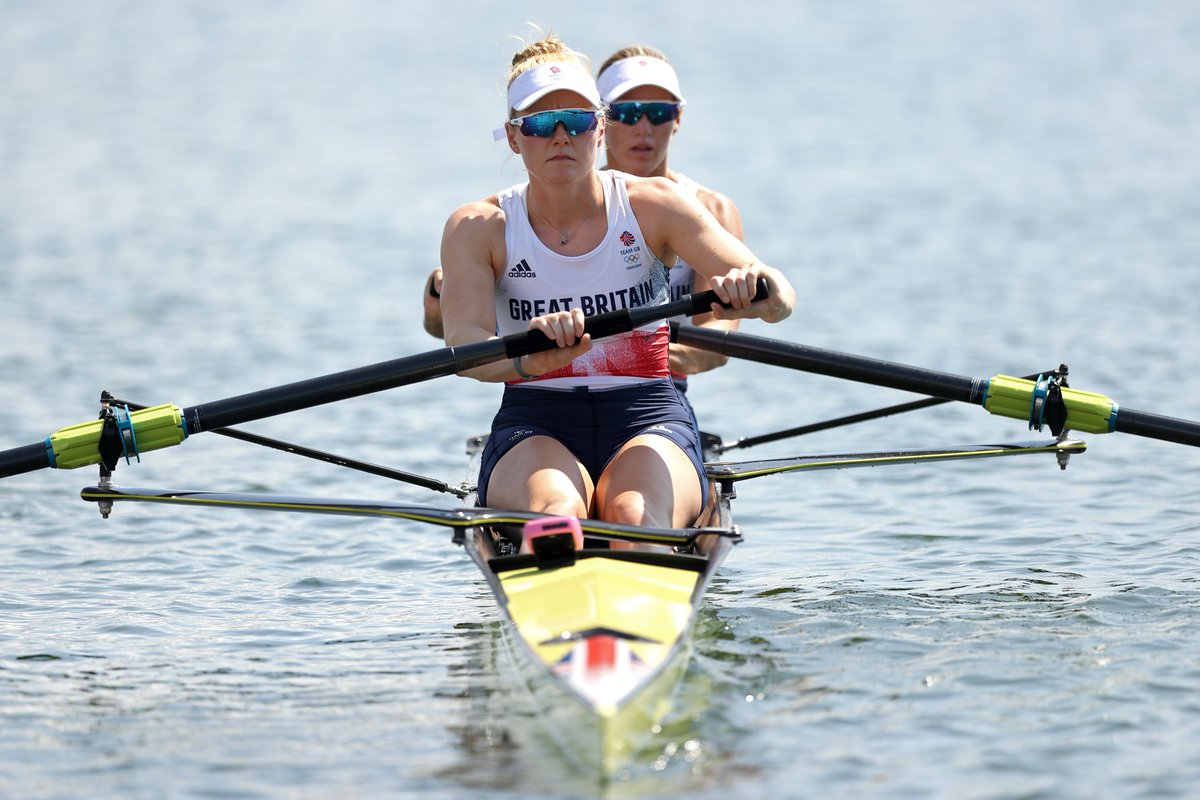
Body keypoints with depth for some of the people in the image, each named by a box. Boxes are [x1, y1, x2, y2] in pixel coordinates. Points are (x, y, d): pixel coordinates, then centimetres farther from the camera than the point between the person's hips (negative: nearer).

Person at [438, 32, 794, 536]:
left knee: (637, 518, -34)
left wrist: (755, 291, -29)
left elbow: (781, 300, -3)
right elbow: (464, 348, -12)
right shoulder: (478, 228, 4)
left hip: (647, 422, 1)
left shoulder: (654, 207, 5)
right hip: (533, 426, -1)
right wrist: (530, 359, -35)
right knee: (556, 511, -35)